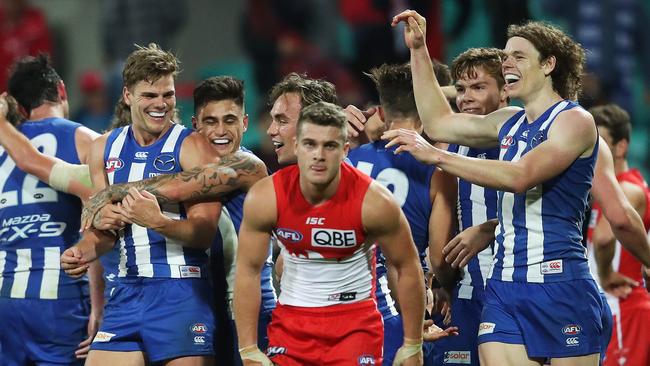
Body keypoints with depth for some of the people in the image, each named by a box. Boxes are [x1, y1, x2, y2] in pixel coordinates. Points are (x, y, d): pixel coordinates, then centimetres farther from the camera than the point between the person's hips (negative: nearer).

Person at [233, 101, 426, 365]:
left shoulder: (374, 202, -18)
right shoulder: (265, 198, -14)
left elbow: (408, 267, -6)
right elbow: (248, 271, -6)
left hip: (355, 318, -2)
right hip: (291, 320, 2)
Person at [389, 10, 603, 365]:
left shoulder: (574, 120, -7)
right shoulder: (509, 122, 17)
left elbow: (521, 176, -21)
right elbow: (439, 123, 28)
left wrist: (435, 156, -21)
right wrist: (418, 50, 22)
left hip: (559, 284, -7)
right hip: (504, 286, 7)